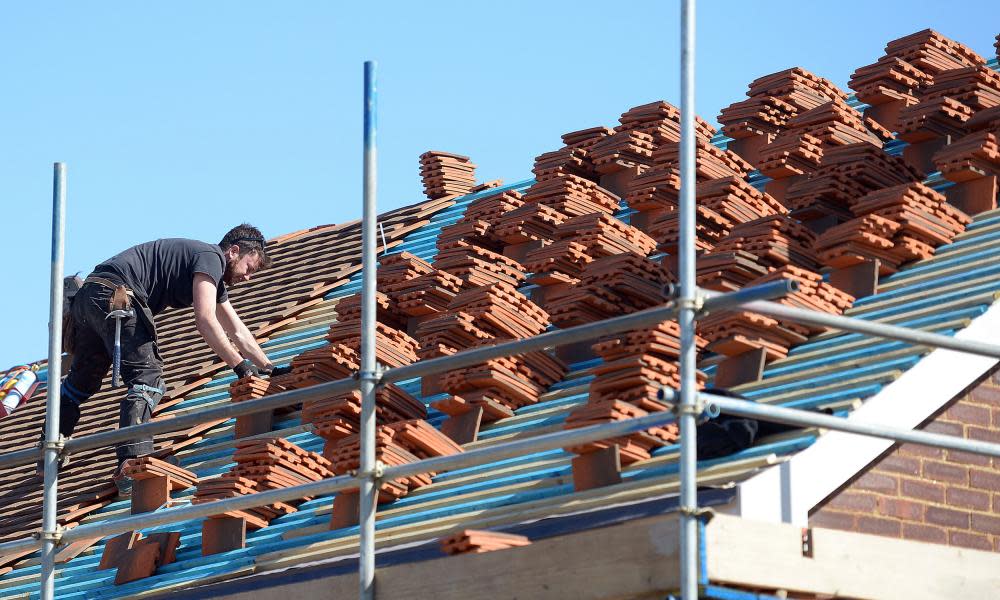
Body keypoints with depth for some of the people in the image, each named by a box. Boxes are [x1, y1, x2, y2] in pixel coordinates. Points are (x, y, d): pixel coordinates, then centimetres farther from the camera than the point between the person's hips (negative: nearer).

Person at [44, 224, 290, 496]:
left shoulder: (215, 279, 28)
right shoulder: (211, 257, -2)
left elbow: (237, 332, 32)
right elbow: (205, 320, -14)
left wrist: (269, 369, 30)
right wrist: (239, 364, -13)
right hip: (114, 296, -10)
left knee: (83, 379, 23)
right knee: (146, 377, -16)